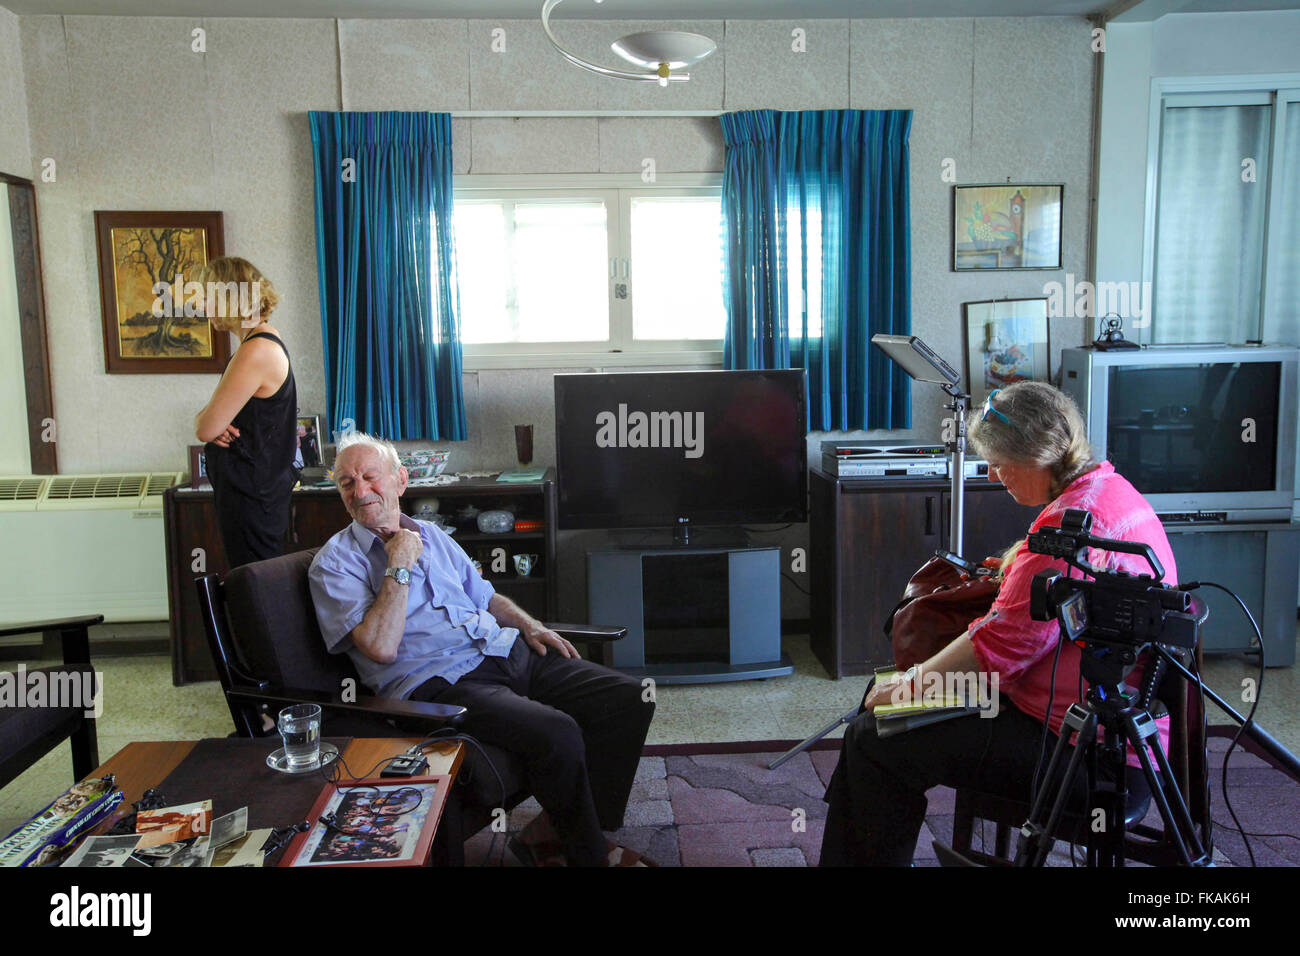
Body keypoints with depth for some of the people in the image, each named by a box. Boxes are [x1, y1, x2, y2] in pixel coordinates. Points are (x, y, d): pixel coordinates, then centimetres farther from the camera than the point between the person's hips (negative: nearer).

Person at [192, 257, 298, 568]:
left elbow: (206, 428, -20)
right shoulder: (265, 341, 13)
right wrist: (209, 420, -4)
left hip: (250, 493, -10)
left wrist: (201, 420, 3)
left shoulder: (256, 352, -20)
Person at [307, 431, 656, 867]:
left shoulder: (430, 534, 21)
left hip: (507, 652, 8)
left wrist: (529, 625, 13)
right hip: (439, 681, -7)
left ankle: (561, 828, 4)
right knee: (557, 732, -31)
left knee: (630, 698, -7)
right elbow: (381, 648, -14)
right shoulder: (335, 563, 1)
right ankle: (589, 854, -4)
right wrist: (399, 568, -11)